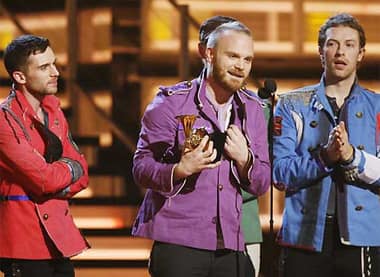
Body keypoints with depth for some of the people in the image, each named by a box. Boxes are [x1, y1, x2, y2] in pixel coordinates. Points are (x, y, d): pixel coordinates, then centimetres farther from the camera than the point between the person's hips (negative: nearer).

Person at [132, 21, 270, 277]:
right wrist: (180, 170, -25)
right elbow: (141, 167, -6)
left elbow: (262, 184, 12)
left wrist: (244, 159, -10)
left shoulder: (251, 110, 13)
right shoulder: (171, 101, -1)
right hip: (178, 243, -5)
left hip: (230, 245, 5)